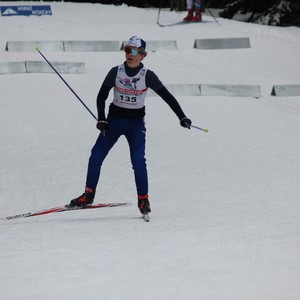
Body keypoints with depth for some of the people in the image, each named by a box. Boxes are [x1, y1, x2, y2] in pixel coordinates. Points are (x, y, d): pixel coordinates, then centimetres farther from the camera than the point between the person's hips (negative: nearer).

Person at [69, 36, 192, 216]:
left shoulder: (148, 76, -10)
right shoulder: (116, 72, -7)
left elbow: (167, 96, -6)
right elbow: (101, 97, 1)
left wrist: (182, 117, -12)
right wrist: (101, 119, -10)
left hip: (136, 123, -2)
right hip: (114, 120, 2)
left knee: (138, 160, -17)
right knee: (96, 156, -4)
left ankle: (143, 200, -5)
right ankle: (89, 194, 11)